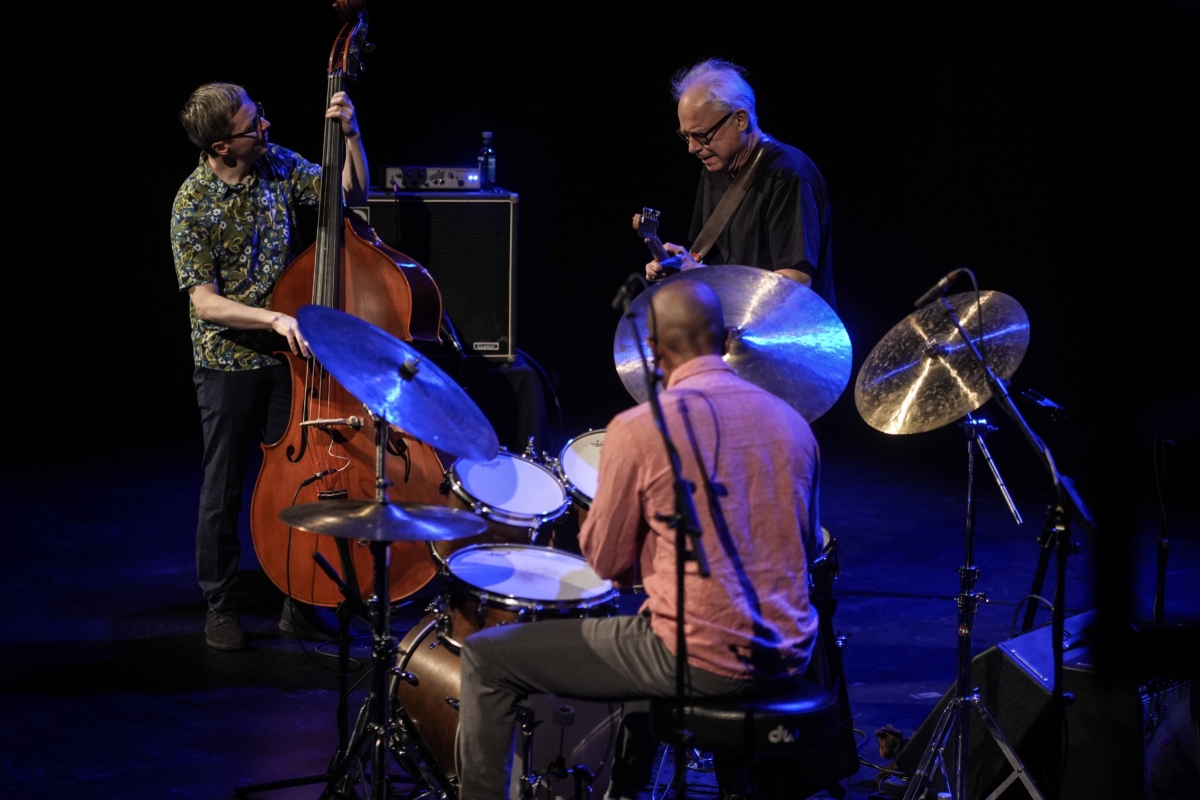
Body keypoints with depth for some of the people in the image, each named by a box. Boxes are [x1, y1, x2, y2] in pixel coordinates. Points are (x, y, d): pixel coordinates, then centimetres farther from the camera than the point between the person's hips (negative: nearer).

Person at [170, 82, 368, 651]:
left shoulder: (277, 165, -2)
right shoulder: (193, 204, -15)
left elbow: (352, 193, 3)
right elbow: (206, 303, -18)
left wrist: (351, 135, -13)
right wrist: (273, 318, -31)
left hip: (288, 353, 4)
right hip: (228, 362, -4)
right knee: (224, 487, 6)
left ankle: (299, 603, 19)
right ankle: (220, 607, 21)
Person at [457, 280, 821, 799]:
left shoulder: (640, 428, -12)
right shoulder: (791, 421, 5)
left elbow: (606, 562, -2)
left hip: (704, 658, -7)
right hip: (788, 655, 7)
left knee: (487, 658, 7)